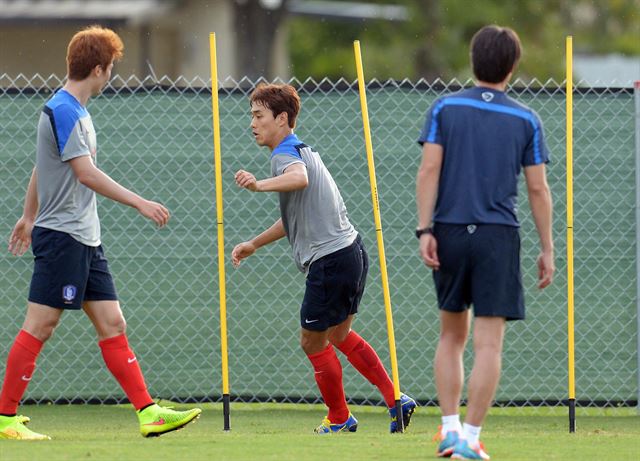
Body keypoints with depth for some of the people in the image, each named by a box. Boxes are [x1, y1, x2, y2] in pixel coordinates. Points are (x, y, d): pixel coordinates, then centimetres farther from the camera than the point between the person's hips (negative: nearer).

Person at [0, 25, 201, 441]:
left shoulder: (74, 110, 15)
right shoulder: (62, 110, -15)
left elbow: (40, 168, 26)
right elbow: (86, 173, -23)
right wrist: (140, 203, -22)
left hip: (85, 240, 10)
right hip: (61, 236, -10)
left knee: (112, 324, 5)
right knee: (39, 326, -6)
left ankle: (148, 413, 2)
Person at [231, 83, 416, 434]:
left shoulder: (285, 155, -14)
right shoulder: (302, 152, 19)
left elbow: (299, 179, -40)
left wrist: (260, 185, -55)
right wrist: (253, 244, 32)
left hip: (330, 260, -10)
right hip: (351, 250, 10)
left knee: (312, 342, 6)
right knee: (339, 335, 24)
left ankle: (339, 419, 21)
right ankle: (396, 401, 20)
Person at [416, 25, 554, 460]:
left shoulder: (445, 109, 4)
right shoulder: (526, 120, 2)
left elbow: (429, 170, -5)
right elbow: (538, 189, 3)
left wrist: (424, 230, -5)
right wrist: (547, 250, 8)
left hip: (449, 232, 2)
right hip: (499, 236, -2)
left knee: (452, 335, 18)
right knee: (489, 344, -1)